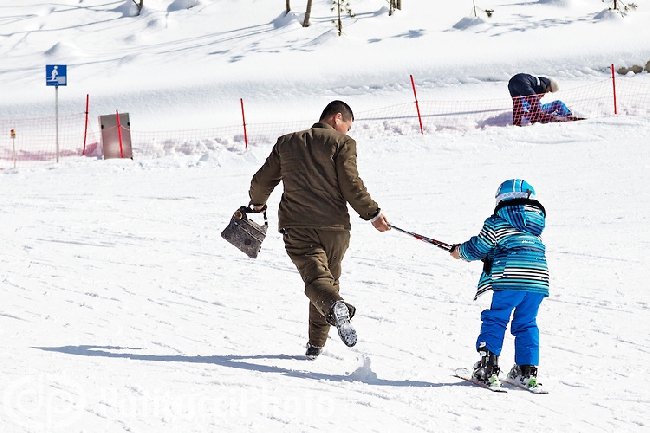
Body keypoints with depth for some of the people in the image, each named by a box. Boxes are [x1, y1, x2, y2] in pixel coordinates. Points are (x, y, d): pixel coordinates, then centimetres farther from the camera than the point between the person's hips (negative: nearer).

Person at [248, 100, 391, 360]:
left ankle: (335, 307, -45)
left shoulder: (286, 143, 16)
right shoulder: (342, 143, 2)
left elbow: (262, 180, 22)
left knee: (316, 277, -10)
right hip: (333, 225, -1)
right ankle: (315, 345, 15)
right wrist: (372, 213, 1)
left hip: (296, 226, 1)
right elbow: (351, 185, -8)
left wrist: (257, 202, 43)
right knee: (329, 277, 15)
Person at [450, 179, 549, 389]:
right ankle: (528, 370, 10)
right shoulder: (537, 222, 22)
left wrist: (460, 251, 30)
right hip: (538, 280, 5)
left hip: (510, 278, -5)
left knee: (495, 320, 3)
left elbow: (479, 247, 9)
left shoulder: (496, 223, 4)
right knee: (527, 324, 15)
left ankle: (488, 368, -5)